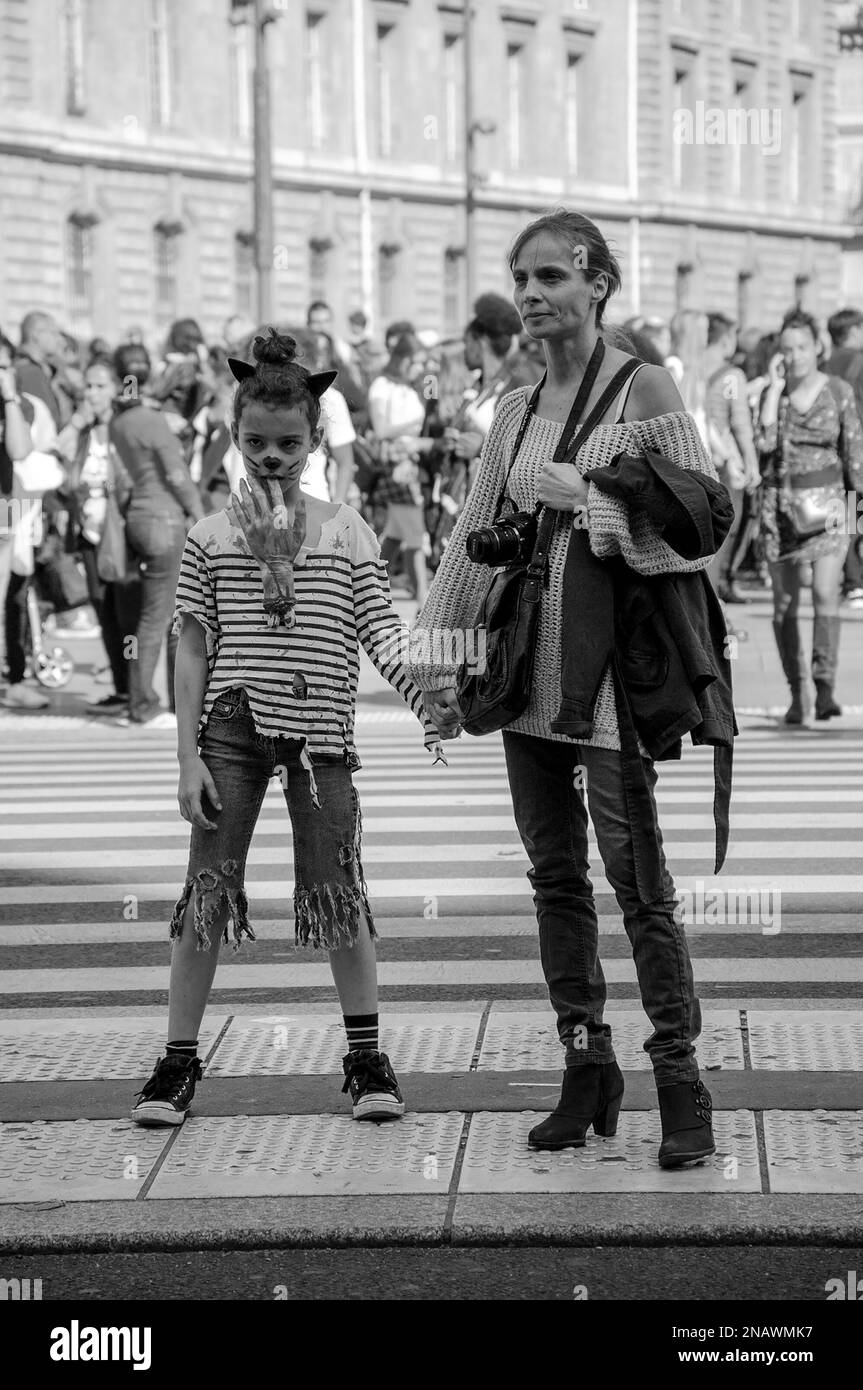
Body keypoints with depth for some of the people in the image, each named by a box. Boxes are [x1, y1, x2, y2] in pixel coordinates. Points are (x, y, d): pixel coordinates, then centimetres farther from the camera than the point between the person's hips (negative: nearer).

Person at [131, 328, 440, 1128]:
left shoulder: (344, 532, 3)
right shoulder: (210, 537, 3)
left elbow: (381, 632, 0)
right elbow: (192, 651, 3)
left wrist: (425, 698, -17)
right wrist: (189, 757, -2)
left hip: (320, 730, 0)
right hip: (231, 728, 0)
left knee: (338, 894, 2)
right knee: (208, 891, 0)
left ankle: (366, 1059, 15)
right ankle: (178, 1063, 9)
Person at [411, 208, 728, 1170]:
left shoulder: (642, 389, -4)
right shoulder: (517, 412, 13)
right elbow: (474, 538, 16)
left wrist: (586, 502, -14)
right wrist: (439, 663, 12)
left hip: (609, 654, -6)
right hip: (528, 661, 6)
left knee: (636, 875, -7)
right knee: (554, 874, 8)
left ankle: (681, 1081, -2)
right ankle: (587, 1070, 16)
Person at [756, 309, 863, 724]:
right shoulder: (771, 393, 3)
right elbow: (765, 442, -14)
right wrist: (777, 387, -12)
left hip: (827, 499, -2)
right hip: (780, 501, 2)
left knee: (825, 592, -18)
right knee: (784, 603, 3)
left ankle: (825, 689, -20)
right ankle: (796, 693, 14)